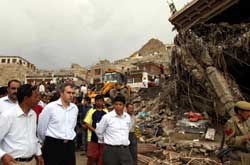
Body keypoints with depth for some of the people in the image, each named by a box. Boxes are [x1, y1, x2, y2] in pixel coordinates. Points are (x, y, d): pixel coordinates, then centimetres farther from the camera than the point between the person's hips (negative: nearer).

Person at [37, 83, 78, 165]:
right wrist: (45, 142, 13)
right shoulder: (50, 107, -8)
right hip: (53, 145, -4)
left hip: (69, 145, 4)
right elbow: (41, 127, 1)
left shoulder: (74, 108, 5)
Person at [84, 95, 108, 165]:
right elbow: (86, 123, -3)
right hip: (93, 137, -2)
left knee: (101, 157, 8)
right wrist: (94, 130, -16)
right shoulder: (91, 111, 2)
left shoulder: (106, 112, 6)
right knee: (91, 156, 0)